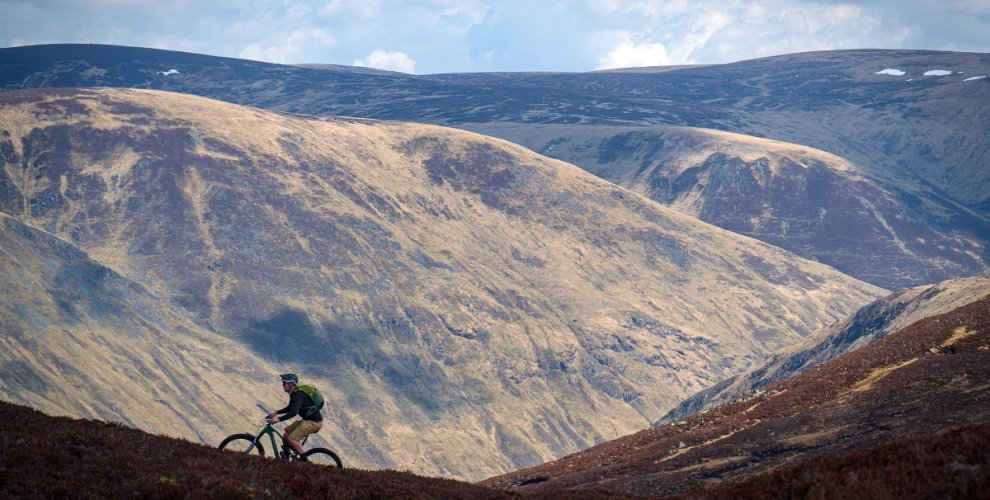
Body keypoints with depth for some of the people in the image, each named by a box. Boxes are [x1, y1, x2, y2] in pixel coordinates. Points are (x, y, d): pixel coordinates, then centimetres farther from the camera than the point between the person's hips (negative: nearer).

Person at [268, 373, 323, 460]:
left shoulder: (298, 395, -23)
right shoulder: (294, 393, 9)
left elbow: (293, 412, -37)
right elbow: (290, 408, 24)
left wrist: (279, 419, -40)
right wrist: (276, 412, 15)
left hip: (314, 422, -10)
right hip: (307, 419, 10)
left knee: (291, 439, -13)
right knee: (287, 430, 11)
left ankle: (304, 461, -4)